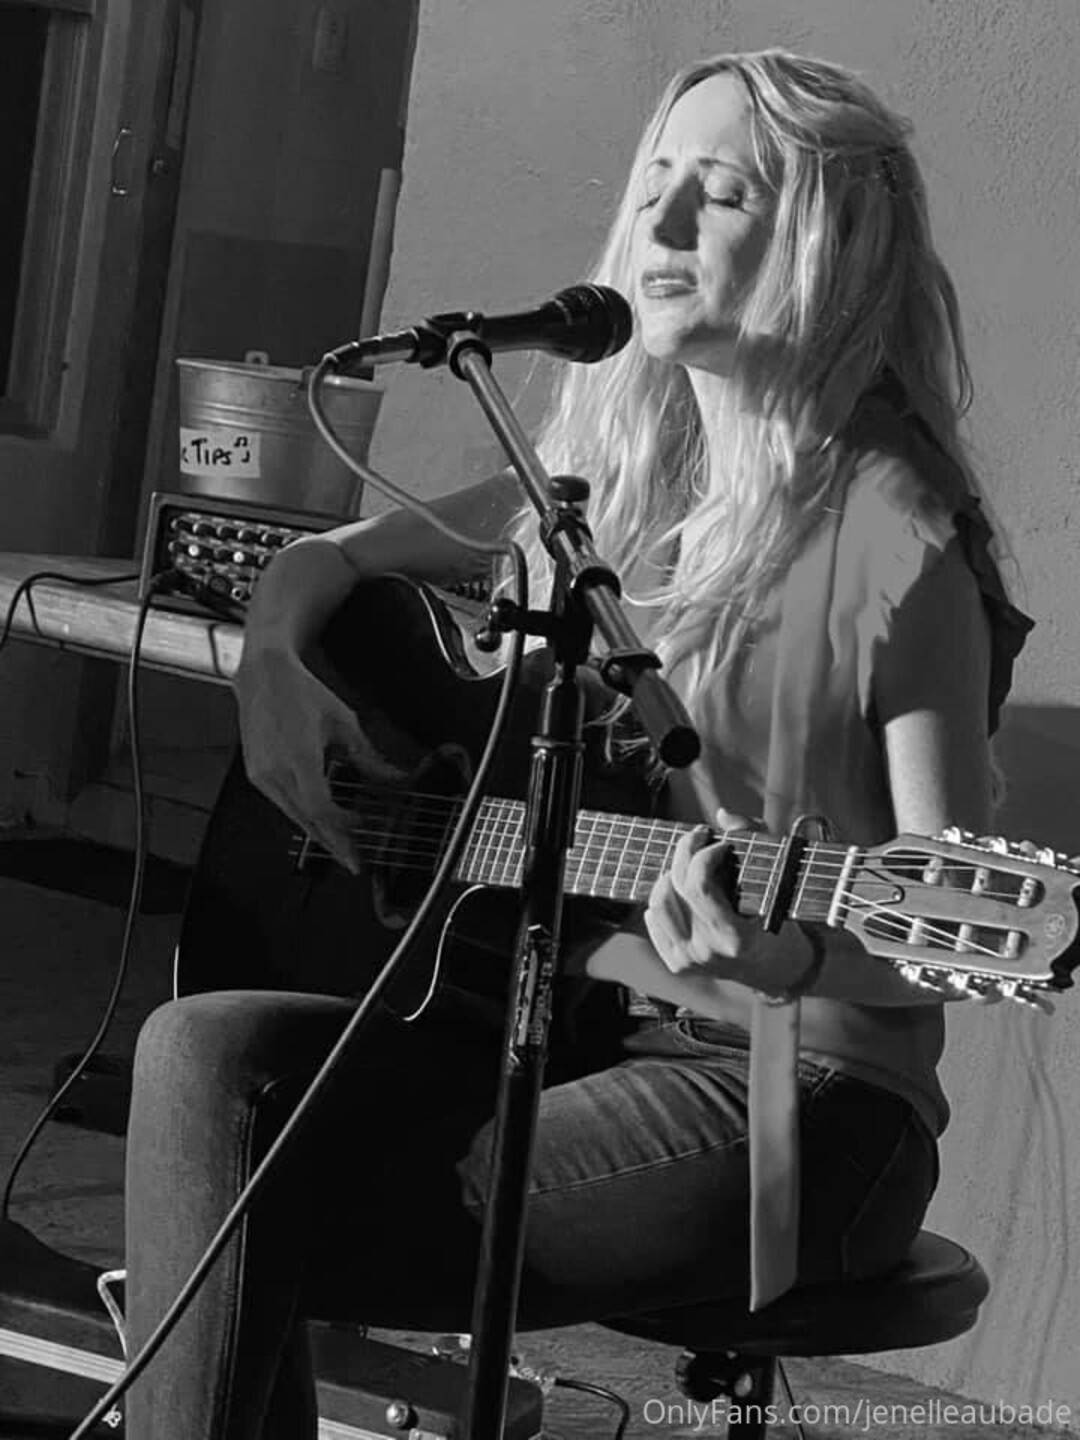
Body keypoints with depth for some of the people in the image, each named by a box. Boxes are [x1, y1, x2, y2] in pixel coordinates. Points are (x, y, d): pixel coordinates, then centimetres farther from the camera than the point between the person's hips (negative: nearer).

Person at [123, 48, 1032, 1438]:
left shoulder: (893, 547, -12)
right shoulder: (605, 482, 8)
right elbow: (331, 558, 23)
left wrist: (792, 960, -32)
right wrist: (273, 658, 2)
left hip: (789, 1084, -6)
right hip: (564, 1017, 6)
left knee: (261, 1224, -22)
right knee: (202, 1051, -19)